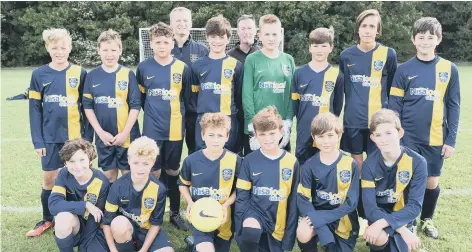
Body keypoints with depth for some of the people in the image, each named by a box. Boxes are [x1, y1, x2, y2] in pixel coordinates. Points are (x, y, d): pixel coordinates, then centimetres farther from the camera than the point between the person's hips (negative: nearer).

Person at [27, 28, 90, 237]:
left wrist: (88, 136, -3)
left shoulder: (80, 73, -2)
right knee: (49, 179, 11)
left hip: (75, 137, -1)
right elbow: (35, 109, 1)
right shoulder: (39, 74, 0)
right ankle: (47, 219, 29)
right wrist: (37, 140, -3)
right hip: (50, 138, 1)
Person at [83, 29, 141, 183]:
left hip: (127, 135, -2)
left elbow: (135, 106, -6)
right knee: (108, 175, 12)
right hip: (103, 137, 2)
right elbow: (88, 107, 3)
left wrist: (125, 132, -12)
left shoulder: (128, 74, -4)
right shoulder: (92, 76, 2)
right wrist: (100, 132, -7)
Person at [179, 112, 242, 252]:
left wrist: (226, 204, -15)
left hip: (224, 218, 2)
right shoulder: (191, 161, -8)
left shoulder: (235, 160, -10)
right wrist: (190, 202, -8)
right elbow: (183, 184, 8)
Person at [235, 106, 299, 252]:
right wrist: (239, 226, -9)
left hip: (277, 225, 2)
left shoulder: (291, 161, -4)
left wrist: (289, 236, 2)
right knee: (250, 230, -34)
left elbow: (294, 201, 1)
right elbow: (242, 196, -2)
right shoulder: (250, 160, -5)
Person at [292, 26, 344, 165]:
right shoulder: (299, 73, 1)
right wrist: (303, 120, 4)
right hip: (304, 132, 1)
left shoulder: (337, 75, 0)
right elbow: (294, 102, 5)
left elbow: (337, 106, 6)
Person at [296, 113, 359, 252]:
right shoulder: (309, 166, -4)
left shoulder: (351, 164, -7)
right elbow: (303, 199, -10)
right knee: (303, 234, -30)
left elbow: (351, 202, -10)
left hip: (342, 221, 0)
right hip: (317, 215, 0)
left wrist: (319, 218, -22)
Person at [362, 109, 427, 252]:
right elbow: (369, 206, -18)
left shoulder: (417, 163, -14)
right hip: (378, 215, 0)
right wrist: (402, 230, -30)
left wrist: (382, 223, -31)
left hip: (402, 218, 0)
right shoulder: (369, 165, -12)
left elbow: (414, 206, -17)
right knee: (379, 238, -31)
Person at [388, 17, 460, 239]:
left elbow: (453, 107, 3)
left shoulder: (449, 69, 0)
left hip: (436, 139, 2)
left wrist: (451, 139, 0)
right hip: (408, 137, -1)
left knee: (432, 182, 11)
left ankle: (427, 220, 35)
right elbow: (394, 106, -1)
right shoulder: (404, 70, -3)